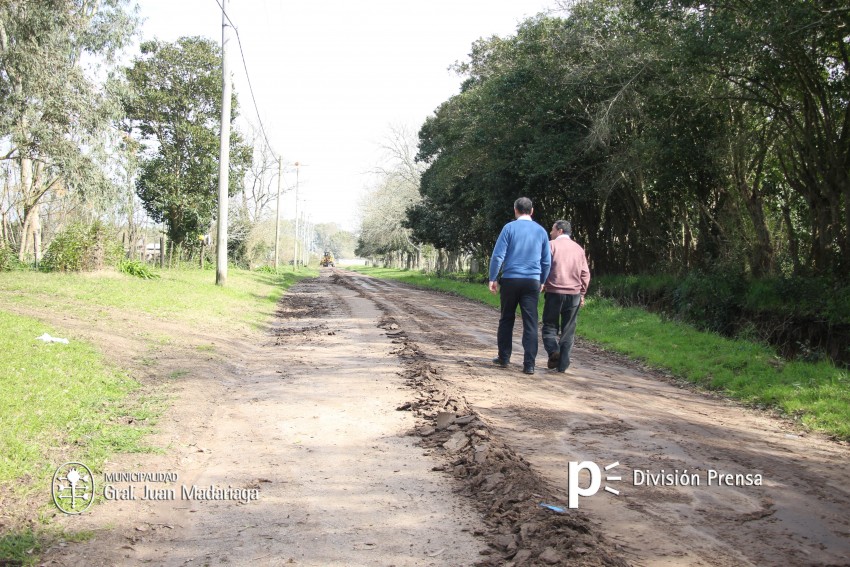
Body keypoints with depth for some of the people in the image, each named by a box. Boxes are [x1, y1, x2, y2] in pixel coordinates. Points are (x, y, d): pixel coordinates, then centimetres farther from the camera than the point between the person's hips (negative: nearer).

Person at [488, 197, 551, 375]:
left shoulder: (509, 228, -2)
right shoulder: (541, 231, 7)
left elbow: (498, 255, -7)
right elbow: (547, 261, 11)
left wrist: (493, 278, 0)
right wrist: (542, 281, 22)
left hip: (510, 280, -1)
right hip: (533, 281, 1)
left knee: (506, 320, 13)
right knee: (531, 323, 1)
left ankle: (504, 358, 20)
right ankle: (529, 364, -3)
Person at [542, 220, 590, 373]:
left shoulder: (551, 245, 0)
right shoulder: (578, 248, 12)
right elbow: (585, 273, 10)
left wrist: (542, 284, 7)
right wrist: (582, 293, 15)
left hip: (554, 292, -3)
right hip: (574, 294, 3)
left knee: (550, 326, 8)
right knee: (568, 330, 7)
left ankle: (553, 351, -17)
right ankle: (563, 364, 5)